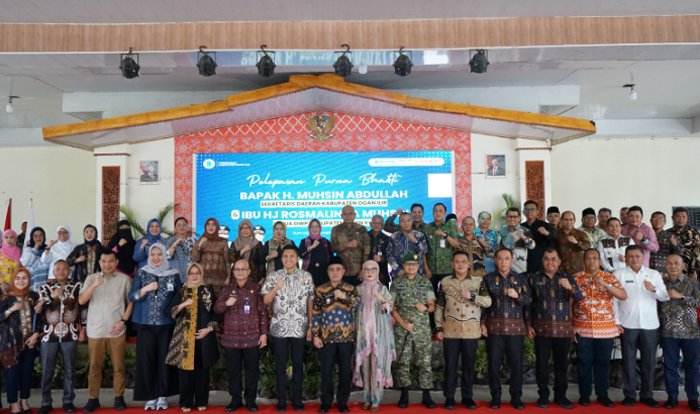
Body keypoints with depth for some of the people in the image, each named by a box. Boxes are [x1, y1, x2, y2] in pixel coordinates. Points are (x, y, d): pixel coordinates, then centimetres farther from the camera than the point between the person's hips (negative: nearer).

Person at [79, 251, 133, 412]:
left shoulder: (124, 279, 1)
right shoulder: (91, 278, 4)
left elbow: (131, 301, 4)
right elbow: (81, 301, -4)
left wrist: (123, 321, -6)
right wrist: (94, 286, -20)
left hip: (116, 330, -1)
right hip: (95, 330, 1)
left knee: (118, 366, 6)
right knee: (94, 366, 8)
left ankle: (119, 397, 17)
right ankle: (93, 398, 18)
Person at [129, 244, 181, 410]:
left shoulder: (173, 274, 3)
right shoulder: (141, 273, 4)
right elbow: (131, 297, 0)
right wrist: (146, 288, -15)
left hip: (166, 324, 0)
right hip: (145, 324, 0)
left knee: (164, 359, 4)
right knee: (146, 359, 1)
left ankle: (162, 395, 14)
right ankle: (150, 396, 12)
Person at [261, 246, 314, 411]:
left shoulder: (306, 276, 2)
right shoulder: (273, 276, 0)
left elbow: (310, 302, 4)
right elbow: (266, 301, -1)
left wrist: (311, 326, 1)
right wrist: (275, 288, -19)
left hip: (300, 328, 0)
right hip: (279, 327, 0)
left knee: (298, 364, 8)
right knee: (280, 364, 7)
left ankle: (297, 399, 19)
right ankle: (281, 399, 18)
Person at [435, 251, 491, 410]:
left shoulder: (478, 281, 1)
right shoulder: (445, 282, 3)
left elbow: (488, 302, -5)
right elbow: (439, 307, 6)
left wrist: (471, 296, -18)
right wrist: (439, 328, 2)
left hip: (471, 331, 0)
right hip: (450, 331, 0)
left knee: (469, 365, 9)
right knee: (450, 365, 6)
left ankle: (467, 397, 22)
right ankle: (449, 398, 17)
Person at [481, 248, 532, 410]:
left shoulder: (521, 278, 7)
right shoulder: (488, 278, 4)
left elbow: (529, 300, 3)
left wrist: (517, 296, -16)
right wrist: (482, 323, -4)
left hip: (516, 326, 1)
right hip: (494, 326, -1)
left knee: (517, 363, 3)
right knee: (494, 363, 3)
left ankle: (516, 397, 17)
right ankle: (495, 397, 15)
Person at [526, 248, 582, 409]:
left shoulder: (567, 278, 8)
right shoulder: (534, 278, 4)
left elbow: (579, 297, -2)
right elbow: (528, 303, 4)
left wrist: (570, 287, -23)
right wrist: (529, 325, -2)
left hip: (563, 328, 1)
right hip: (541, 328, -1)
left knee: (562, 364, 7)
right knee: (542, 364, 2)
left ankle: (561, 396, 21)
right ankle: (543, 396, 14)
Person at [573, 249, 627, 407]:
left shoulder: (609, 277, 4)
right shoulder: (576, 278, 2)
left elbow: (623, 296, -9)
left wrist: (605, 284, -23)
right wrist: (570, 325, -3)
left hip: (605, 329, 1)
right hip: (582, 329, -1)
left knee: (603, 362, 8)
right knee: (584, 362, 5)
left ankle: (603, 394, 21)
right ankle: (584, 394, 16)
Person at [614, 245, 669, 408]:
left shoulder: (654, 274, 8)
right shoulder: (619, 274, 2)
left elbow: (665, 297, 2)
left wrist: (654, 289, -18)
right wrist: (616, 321, -5)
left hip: (650, 324, 2)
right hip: (628, 324, -1)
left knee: (649, 361, 8)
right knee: (629, 361, 4)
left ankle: (647, 394, 20)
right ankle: (630, 395, 14)